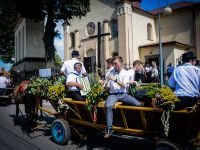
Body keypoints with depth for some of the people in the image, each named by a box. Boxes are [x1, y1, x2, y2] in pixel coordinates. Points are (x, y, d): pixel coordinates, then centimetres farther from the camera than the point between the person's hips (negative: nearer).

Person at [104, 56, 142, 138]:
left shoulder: (125, 73, 2)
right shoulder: (111, 72, 4)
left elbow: (124, 85, -11)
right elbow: (108, 85, 10)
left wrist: (115, 80, -22)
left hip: (123, 94, 1)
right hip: (113, 94, -1)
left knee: (138, 104, -16)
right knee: (108, 106, -32)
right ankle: (109, 128, -19)